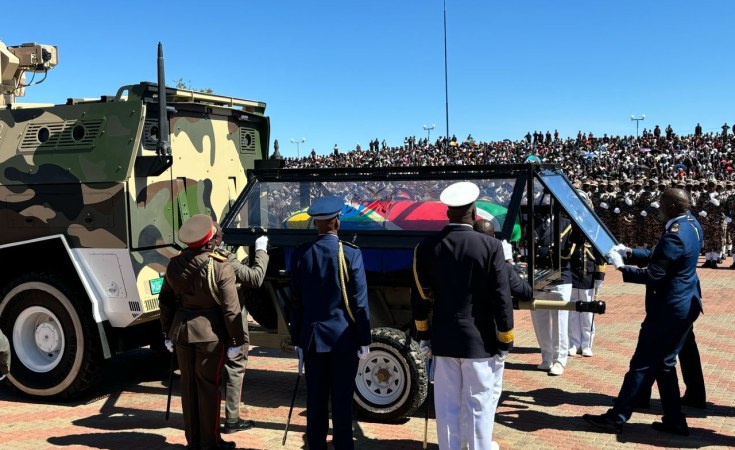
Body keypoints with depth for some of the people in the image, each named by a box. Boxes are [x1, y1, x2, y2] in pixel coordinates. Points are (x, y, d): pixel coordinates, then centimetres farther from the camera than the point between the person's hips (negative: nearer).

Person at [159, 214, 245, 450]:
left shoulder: (174, 264, 2)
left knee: (188, 384, 13)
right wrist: (236, 340, -7)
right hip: (210, 333, -5)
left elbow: (165, 301, 10)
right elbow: (230, 308, -14)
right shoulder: (220, 267, -15)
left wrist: (168, 333, 20)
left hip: (182, 331, 5)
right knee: (208, 386, 4)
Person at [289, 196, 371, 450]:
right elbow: (359, 302, -9)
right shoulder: (351, 254, -10)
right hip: (343, 338, -3)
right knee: (342, 400, 4)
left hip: (313, 338, 3)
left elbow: (296, 302, 3)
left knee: (316, 400, 10)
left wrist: (297, 340, 10)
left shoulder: (300, 255, -1)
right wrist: (364, 341, -1)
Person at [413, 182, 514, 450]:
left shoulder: (426, 247, -2)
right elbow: (502, 299, -11)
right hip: (480, 341, -3)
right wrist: (505, 342, -1)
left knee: (447, 406, 12)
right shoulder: (490, 246, -12)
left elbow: (420, 297, 4)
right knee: (479, 405, 8)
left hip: (443, 340, 3)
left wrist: (423, 336, 14)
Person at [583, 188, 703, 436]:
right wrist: (630, 252, 5)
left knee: (642, 365, -2)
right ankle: (674, 420, 22)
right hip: (684, 304, 10)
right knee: (664, 363, 17)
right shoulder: (690, 223, 7)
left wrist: (621, 267, -11)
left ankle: (616, 418, 7)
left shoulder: (674, 236, -24)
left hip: (669, 308, -10)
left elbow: (653, 275, -21)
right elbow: (658, 257, 13)